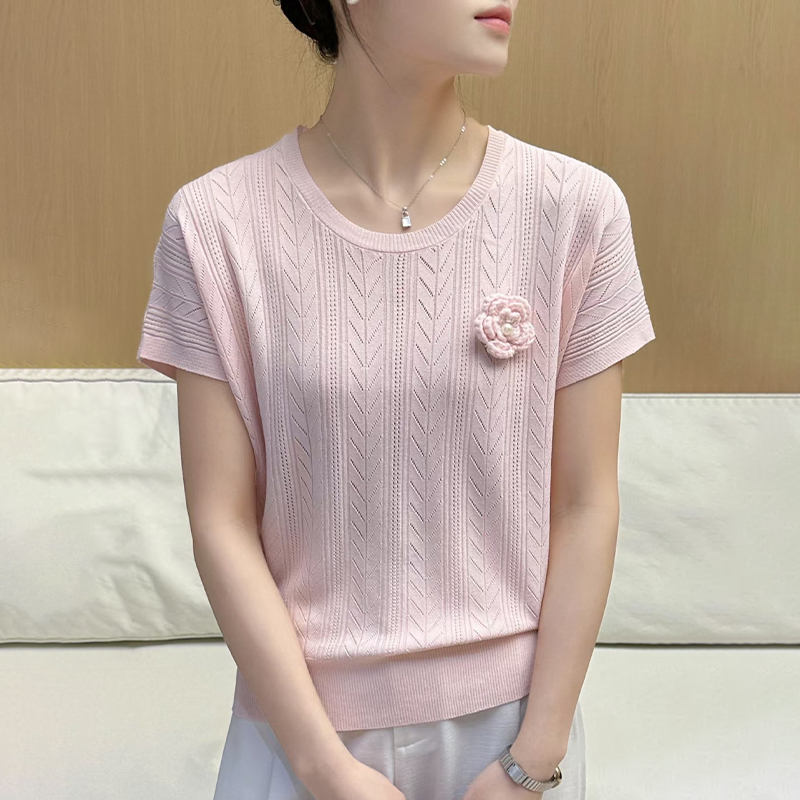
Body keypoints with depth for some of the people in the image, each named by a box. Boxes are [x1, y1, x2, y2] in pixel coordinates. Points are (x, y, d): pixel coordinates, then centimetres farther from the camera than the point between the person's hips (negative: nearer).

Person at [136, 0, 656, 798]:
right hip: (306, 720, -1)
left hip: (509, 716, 1)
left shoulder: (576, 207, -11)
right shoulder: (216, 223, -12)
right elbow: (223, 522, -9)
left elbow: (585, 506, -6)